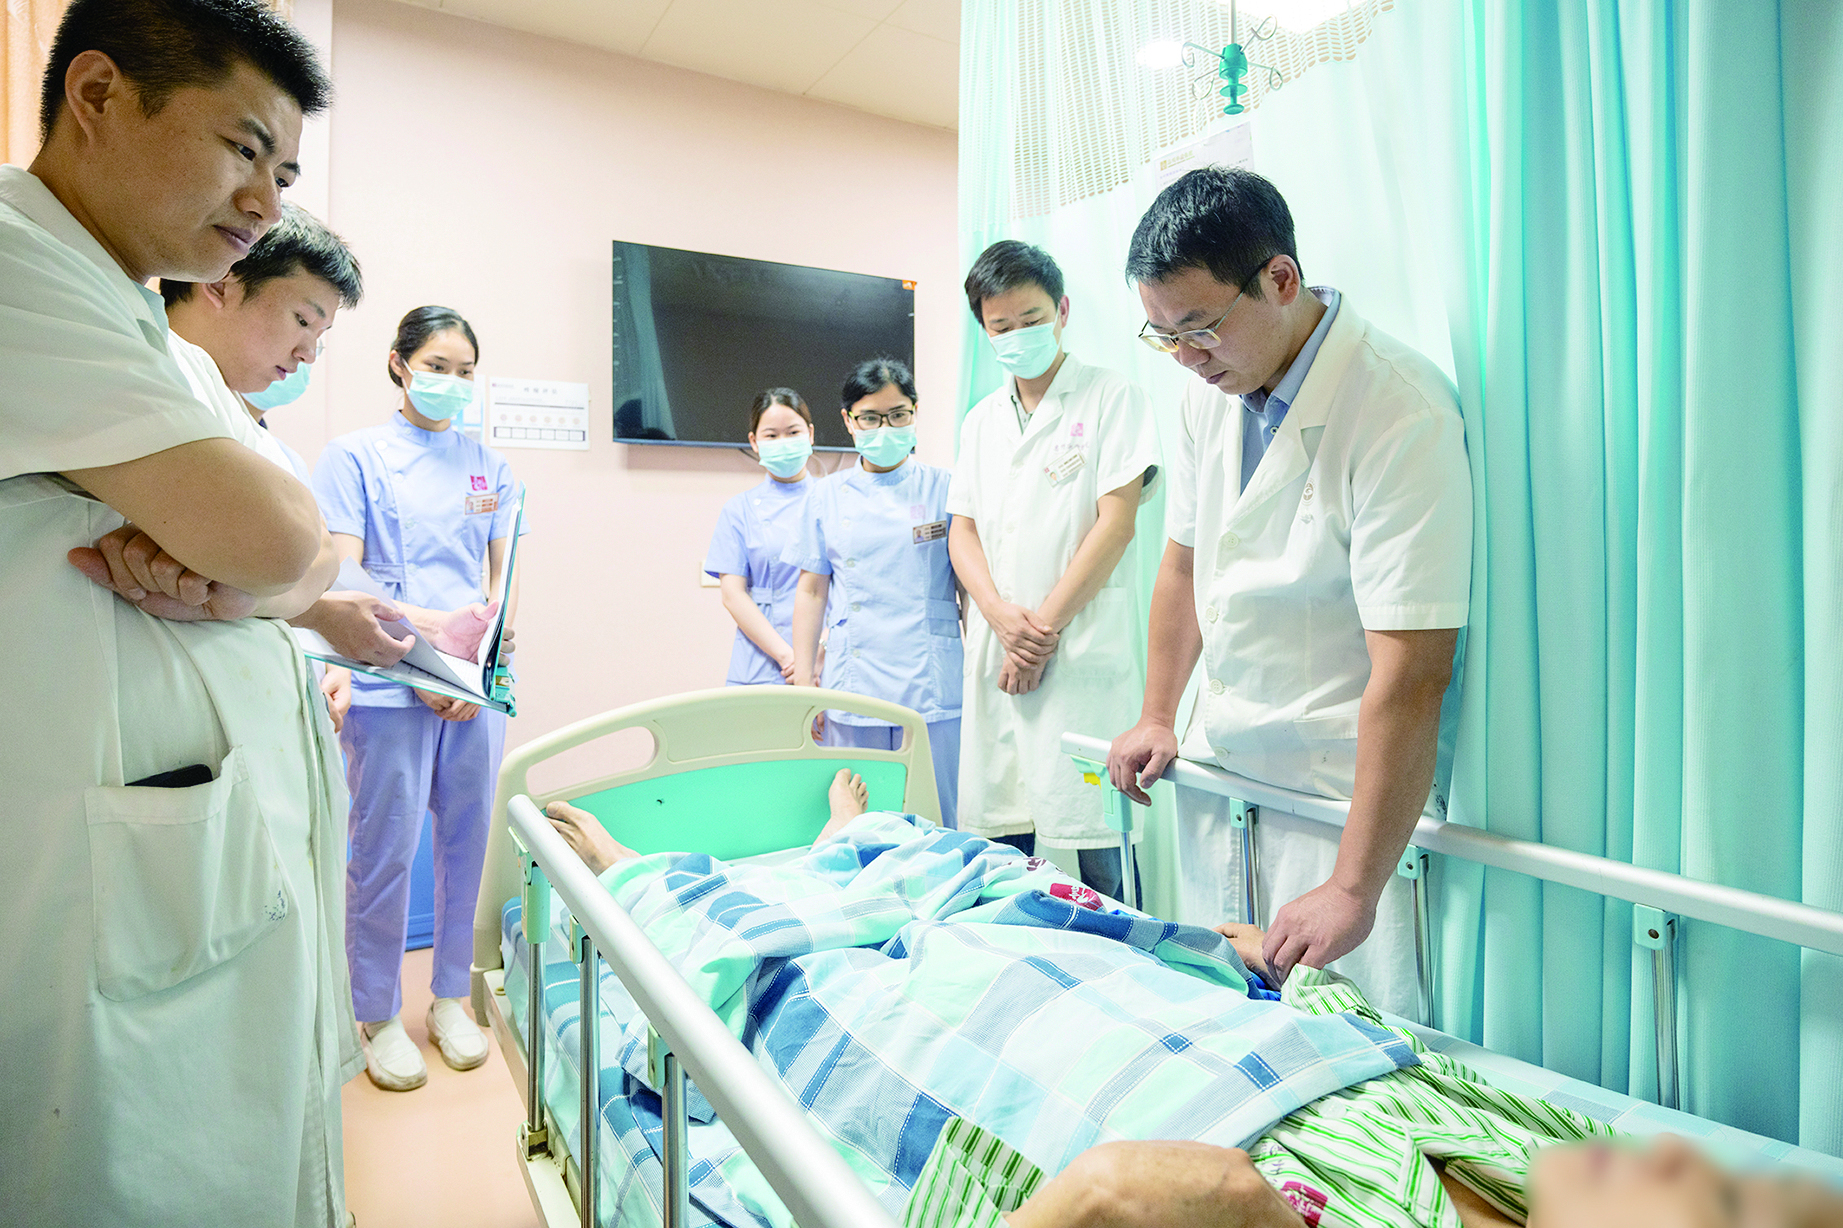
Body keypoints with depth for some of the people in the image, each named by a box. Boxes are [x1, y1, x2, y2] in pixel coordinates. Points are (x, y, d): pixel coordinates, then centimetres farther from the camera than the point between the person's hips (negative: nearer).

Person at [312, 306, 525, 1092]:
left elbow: (509, 579, 11)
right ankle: (378, 1017, 23)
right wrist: (432, 624, -18)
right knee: (385, 853, 4)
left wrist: (477, 660, -4)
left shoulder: (488, 465, 12)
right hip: (389, 684, -3)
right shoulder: (355, 455, 2)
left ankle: (450, 998, 27)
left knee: (465, 844, 10)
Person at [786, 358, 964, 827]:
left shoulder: (945, 488, 3)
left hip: (933, 686, -1)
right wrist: (804, 681, 7)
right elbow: (812, 591, 10)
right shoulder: (827, 497, 8)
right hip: (854, 683, 2)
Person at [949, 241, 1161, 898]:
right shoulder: (980, 420, 18)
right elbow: (962, 529, 12)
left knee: (1091, 842, -6)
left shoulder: (1113, 396, 2)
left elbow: (1116, 523, -7)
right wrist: (1000, 614, -6)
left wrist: (1044, 625, -10)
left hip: (1084, 651, -5)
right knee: (1000, 848, 8)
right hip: (994, 650, 5)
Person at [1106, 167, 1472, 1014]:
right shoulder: (1211, 389, 1)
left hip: (1341, 782, -6)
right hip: (1218, 761, 6)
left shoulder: (1403, 417, -22)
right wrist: (1157, 716, 14)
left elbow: (1410, 676, -26)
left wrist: (1354, 889, -26)